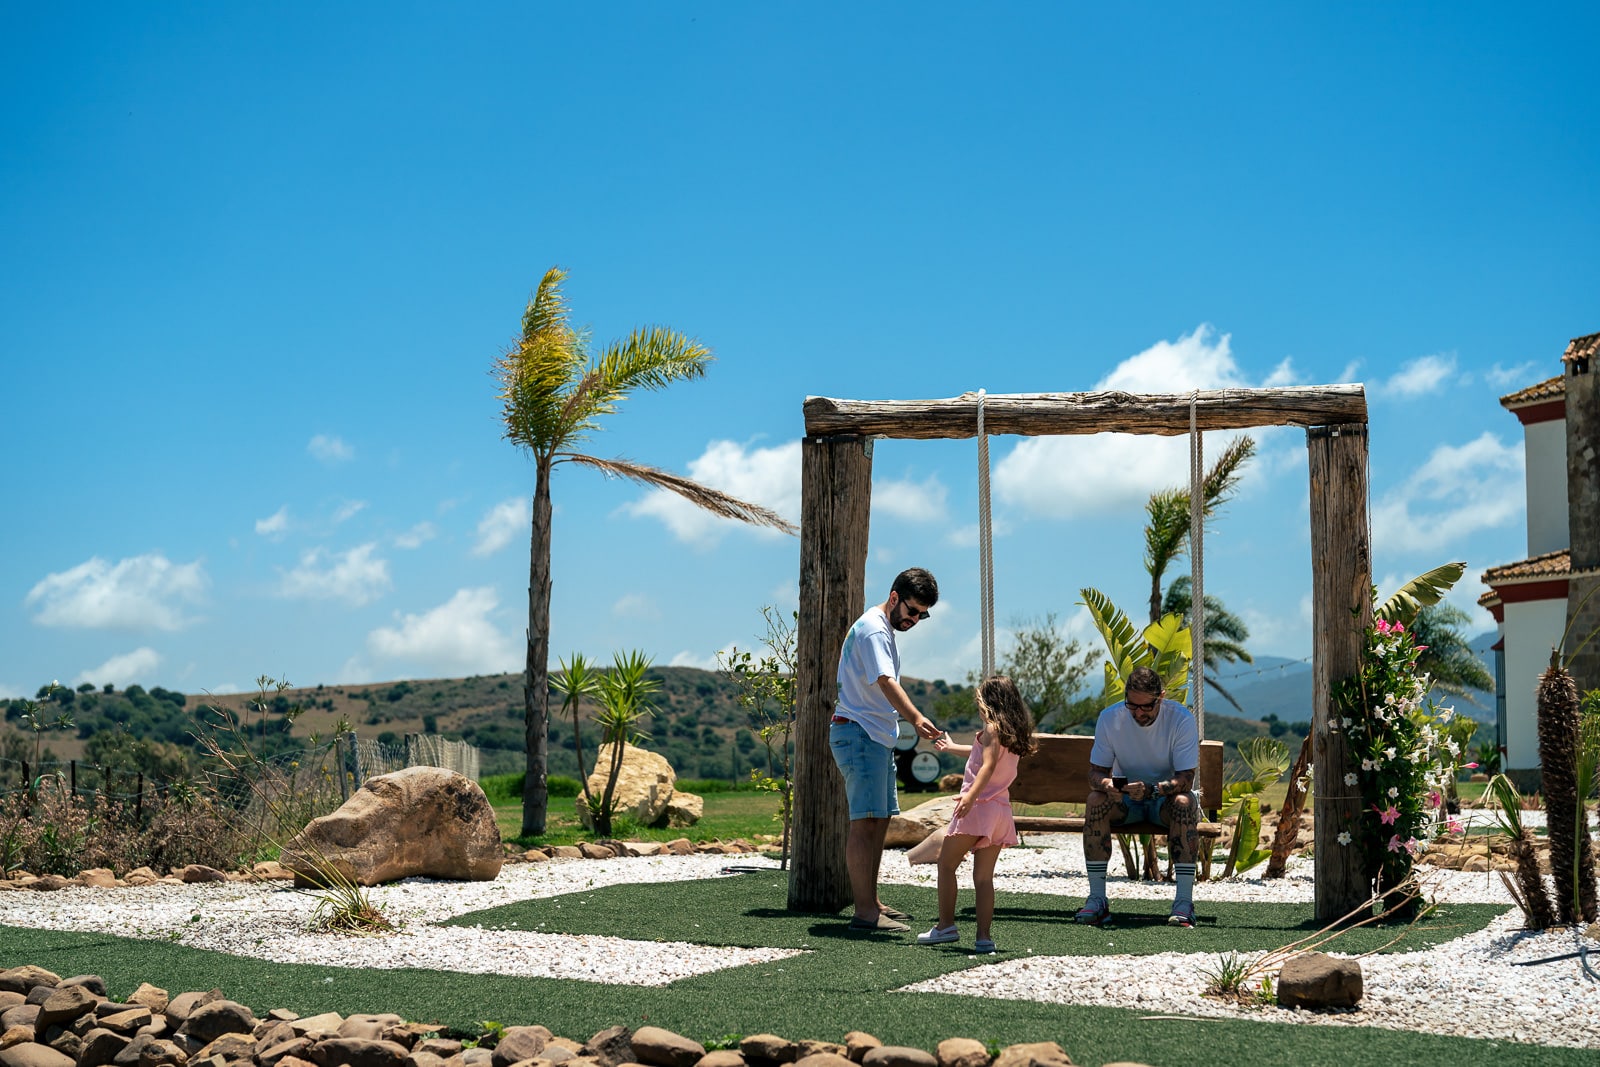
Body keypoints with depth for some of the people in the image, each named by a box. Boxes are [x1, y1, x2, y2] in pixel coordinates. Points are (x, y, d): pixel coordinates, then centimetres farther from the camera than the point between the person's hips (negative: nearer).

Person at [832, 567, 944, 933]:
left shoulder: (884, 629, 17)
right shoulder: (873, 629, -16)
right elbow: (886, 682, -31)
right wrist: (916, 718, -44)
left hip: (878, 737, 11)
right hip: (859, 734, -11)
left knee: (880, 820, 14)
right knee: (865, 821, -13)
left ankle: (872, 902, 21)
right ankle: (865, 912, -14)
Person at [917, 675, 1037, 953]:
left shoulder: (992, 729, -6)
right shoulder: (1013, 733, 19)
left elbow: (988, 764, -23)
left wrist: (971, 796, -35)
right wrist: (951, 748, 55)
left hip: (979, 805, -8)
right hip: (1001, 809, 8)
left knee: (946, 865, 5)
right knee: (984, 876, 5)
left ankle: (945, 925, 4)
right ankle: (984, 936, -1)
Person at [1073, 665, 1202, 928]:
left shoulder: (1181, 719, -18)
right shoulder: (1109, 718, -12)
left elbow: (1186, 779, -22)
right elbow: (1096, 771, -10)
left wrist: (1151, 789, -42)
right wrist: (1105, 784, -36)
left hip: (1166, 797, -2)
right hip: (1125, 799, 2)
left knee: (1184, 803, -36)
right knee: (1095, 801, -29)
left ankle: (1184, 901, -34)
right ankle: (1097, 899, -27)